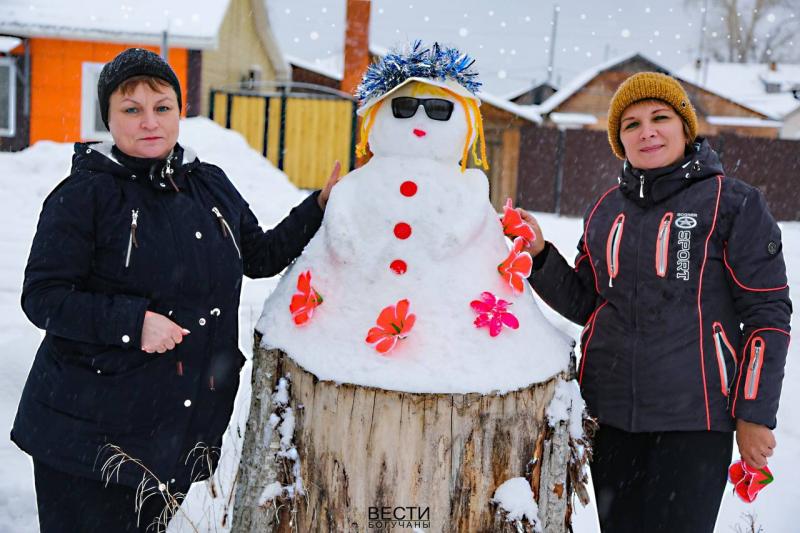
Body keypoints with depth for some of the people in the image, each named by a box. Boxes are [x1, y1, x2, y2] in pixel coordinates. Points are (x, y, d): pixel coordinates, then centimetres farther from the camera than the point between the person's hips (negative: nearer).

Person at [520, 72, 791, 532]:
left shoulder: (733, 203, -4)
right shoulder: (606, 210, 10)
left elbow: (767, 313, -5)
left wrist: (755, 415, -7)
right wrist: (540, 254, -1)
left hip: (693, 416, -5)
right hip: (610, 412, 5)